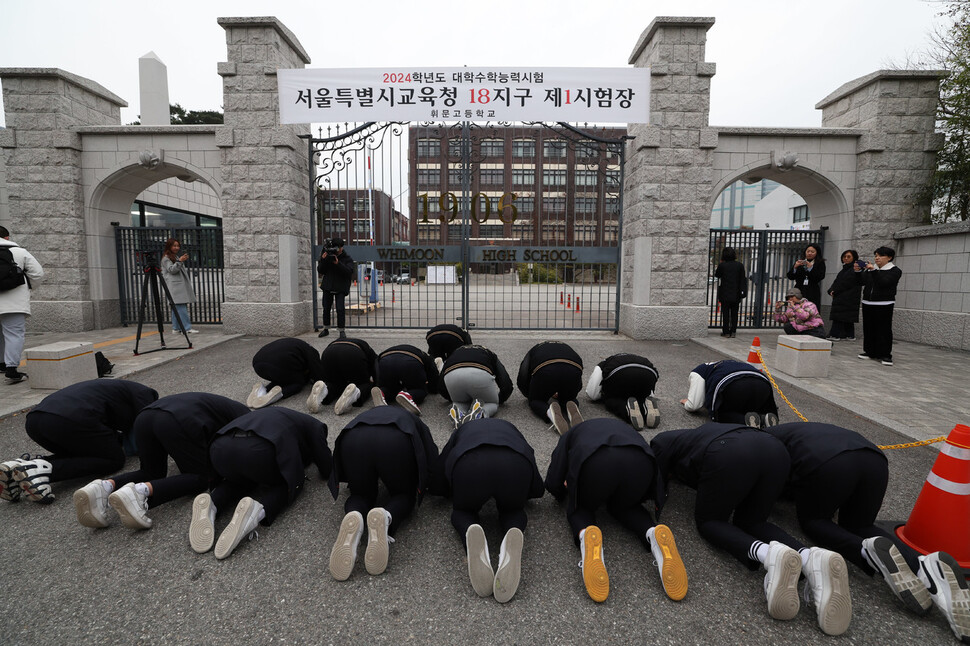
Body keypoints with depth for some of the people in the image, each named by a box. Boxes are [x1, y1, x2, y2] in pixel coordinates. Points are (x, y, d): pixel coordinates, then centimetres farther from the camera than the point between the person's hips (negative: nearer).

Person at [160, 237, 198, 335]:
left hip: (181, 285, 9)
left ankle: (176, 328, 10)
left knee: (177, 307, 8)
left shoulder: (176, 256, 25)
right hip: (174, 286, -9)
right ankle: (187, 328, -20)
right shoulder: (166, 258, -2)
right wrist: (180, 261, -22)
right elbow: (172, 270, -14)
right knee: (181, 307, -15)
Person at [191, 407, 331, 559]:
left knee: (240, 477, 37)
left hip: (220, 448, 7)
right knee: (291, 482, 22)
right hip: (260, 451, -6)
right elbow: (327, 471, 24)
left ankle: (211, 503, 5)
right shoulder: (314, 426, 23)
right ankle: (258, 511, -10)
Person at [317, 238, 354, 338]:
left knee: (340, 309, -11)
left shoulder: (347, 258, -4)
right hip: (327, 286, 3)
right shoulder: (327, 255, 2)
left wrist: (338, 263, -30)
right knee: (326, 308, 11)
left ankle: (341, 330, -2)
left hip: (340, 288, -3)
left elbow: (349, 272, -18)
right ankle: (326, 329, 25)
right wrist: (323, 260, -17)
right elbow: (320, 271, -1)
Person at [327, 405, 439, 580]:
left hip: (353, 441, 2)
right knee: (404, 494, 23)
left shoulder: (365, 417, 43)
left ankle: (353, 520, -8)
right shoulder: (415, 423, 38)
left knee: (361, 494, 27)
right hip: (396, 443, -2)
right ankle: (386, 518, -12)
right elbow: (433, 470, 24)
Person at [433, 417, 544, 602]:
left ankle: (472, 538, -7)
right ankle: (510, 546, -6)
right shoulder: (510, 429, 42)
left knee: (462, 510, 29)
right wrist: (509, 492, 50)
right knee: (513, 510, 30)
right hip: (516, 465, 1)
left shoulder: (462, 430, 41)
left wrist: (459, 491, 51)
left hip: (469, 465, -1)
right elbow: (538, 490, 36)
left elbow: (436, 486, 36)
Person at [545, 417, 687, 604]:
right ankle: (654, 534, 1)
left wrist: (570, 489, 47)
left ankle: (586, 535, -8)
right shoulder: (625, 428, 44)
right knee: (623, 505, 33)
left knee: (581, 506, 28)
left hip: (595, 464, -3)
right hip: (641, 463, 3)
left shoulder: (571, 434, 36)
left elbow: (553, 485, 25)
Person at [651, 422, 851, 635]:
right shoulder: (692, 435, 44)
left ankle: (769, 554, -16)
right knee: (750, 523, 21)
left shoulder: (661, 443, 25)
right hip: (774, 449, 7)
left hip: (730, 455, -7)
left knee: (708, 521, 15)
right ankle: (811, 558, -10)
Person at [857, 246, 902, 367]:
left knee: (884, 330, -6)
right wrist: (858, 272, -5)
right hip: (867, 303, 5)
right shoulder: (870, 269, 15)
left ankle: (886, 355, -3)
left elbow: (884, 282, -18)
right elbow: (861, 282, 9)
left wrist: (873, 270, -24)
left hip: (884, 305, -5)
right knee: (868, 329, 8)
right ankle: (870, 351, 16)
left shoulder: (895, 271, -1)